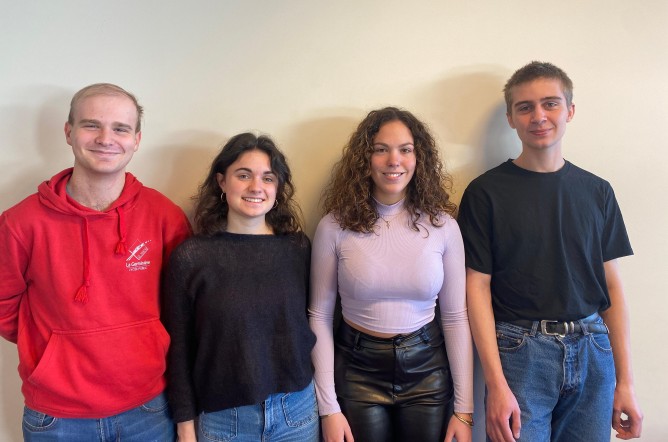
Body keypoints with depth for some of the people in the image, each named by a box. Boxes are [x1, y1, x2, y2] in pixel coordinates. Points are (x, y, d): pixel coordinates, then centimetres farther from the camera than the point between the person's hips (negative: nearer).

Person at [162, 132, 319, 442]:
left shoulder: (298, 247, -4)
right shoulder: (191, 257, -11)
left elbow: (309, 321, 5)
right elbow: (180, 349, -5)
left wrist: (328, 405, 7)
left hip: (297, 410, 2)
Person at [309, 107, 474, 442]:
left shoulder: (442, 225, -7)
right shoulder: (335, 226, -10)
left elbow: (456, 317, -2)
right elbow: (319, 316, -6)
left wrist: (464, 410, -2)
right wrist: (329, 407, -7)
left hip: (427, 371, 2)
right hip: (357, 370, -1)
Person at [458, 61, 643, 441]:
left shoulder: (597, 191, 6)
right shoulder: (486, 192, -5)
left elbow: (612, 286, 8)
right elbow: (478, 286, -8)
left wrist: (625, 382, 5)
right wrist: (496, 385, -13)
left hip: (592, 352, 4)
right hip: (520, 352, -3)